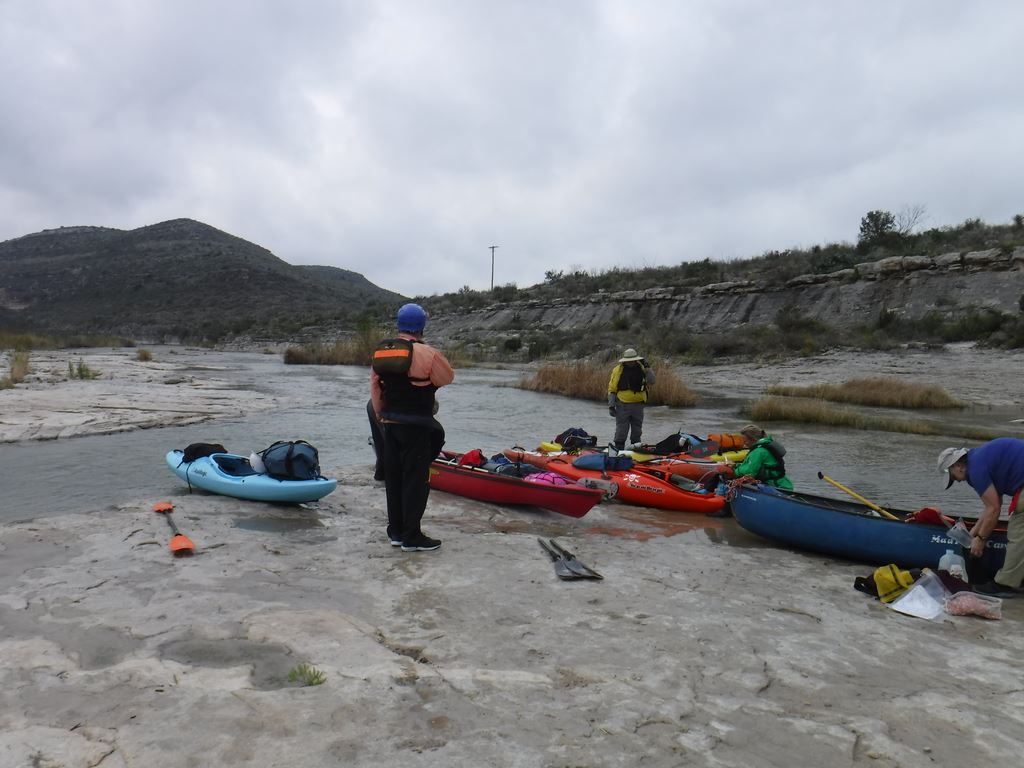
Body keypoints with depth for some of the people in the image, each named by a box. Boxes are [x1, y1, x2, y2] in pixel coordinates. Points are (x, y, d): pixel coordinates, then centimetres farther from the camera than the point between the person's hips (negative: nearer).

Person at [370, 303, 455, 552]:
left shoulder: (380, 351, 6)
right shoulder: (426, 353, -15)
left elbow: (375, 387, 10)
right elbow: (448, 377, -3)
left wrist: (382, 417, 17)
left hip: (390, 424, 7)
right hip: (416, 426, -7)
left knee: (394, 477, 14)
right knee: (416, 480, 1)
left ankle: (396, 532, 23)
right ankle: (411, 537, 5)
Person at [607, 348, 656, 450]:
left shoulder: (641, 368, 1)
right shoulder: (618, 370, -5)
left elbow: (651, 381, -7)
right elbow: (612, 389, -2)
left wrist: (647, 368, -17)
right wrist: (611, 405, -5)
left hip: (638, 405, 3)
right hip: (622, 405, -2)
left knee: (637, 431, 14)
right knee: (621, 431, -1)